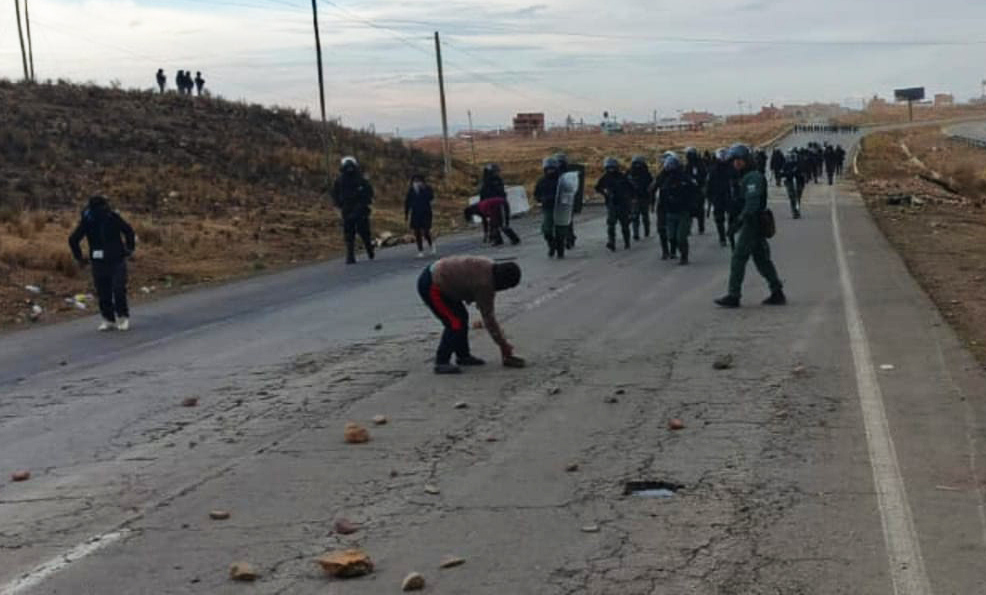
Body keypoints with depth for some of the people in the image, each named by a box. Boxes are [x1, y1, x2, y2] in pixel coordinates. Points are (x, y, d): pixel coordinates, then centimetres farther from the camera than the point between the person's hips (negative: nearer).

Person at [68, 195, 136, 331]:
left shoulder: (113, 217, -6)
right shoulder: (87, 221, -5)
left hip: (117, 260, -1)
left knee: (119, 290, -9)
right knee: (103, 294, 3)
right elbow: (73, 240, 7)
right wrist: (79, 258, 9)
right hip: (99, 263, 1)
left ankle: (123, 318, 6)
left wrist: (130, 249, 13)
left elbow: (129, 231, 12)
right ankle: (108, 319, 15)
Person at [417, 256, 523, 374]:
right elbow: (488, 317, -18)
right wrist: (503, 344, -12)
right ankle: (441, 363, -6)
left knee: (462, 316, 15)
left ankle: (463, 356, 26)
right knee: (455, 322, -12)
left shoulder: (489, 268, 3)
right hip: (430, 286, -10)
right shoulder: (484, 284, -24)